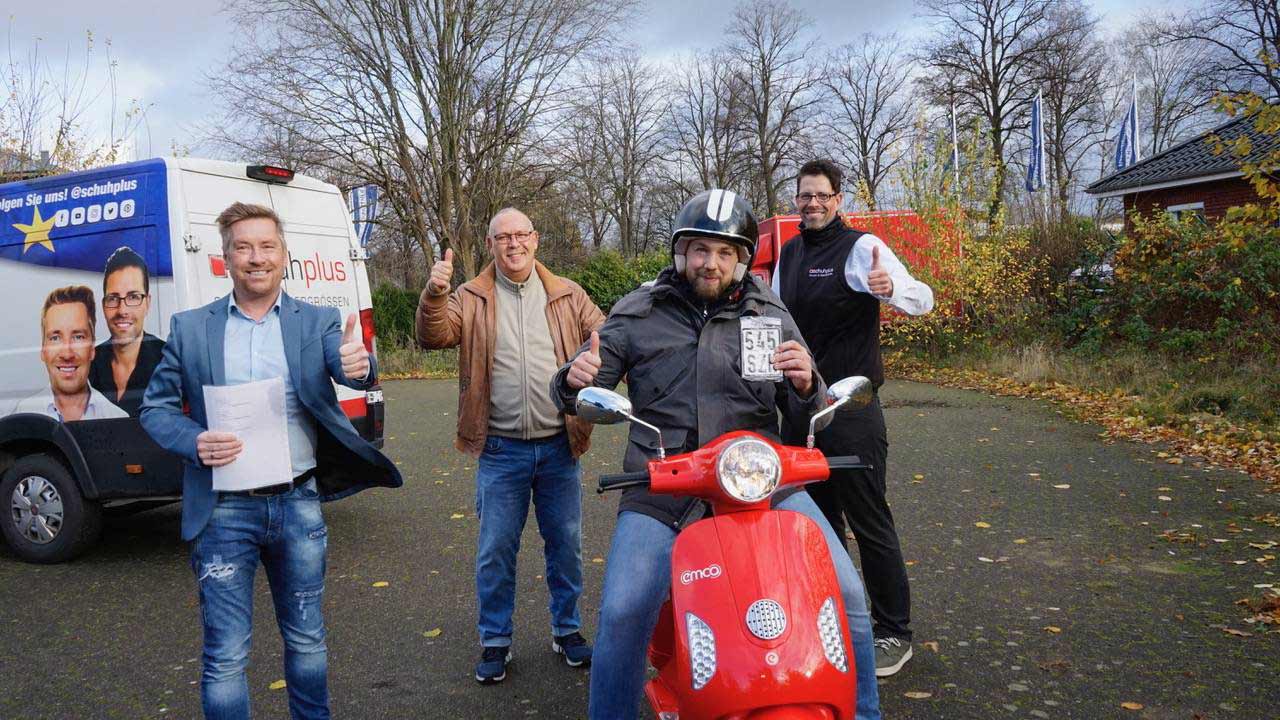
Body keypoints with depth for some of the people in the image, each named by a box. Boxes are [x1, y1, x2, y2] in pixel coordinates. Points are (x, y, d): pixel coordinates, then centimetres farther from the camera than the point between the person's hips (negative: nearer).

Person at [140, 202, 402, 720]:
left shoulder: (317, 322, 2)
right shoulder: (190, 328, 2)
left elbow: (351, 370, -15)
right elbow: (155, 407, 5)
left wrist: (359, 365, -40)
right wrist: (194, 442, -16)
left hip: (298, 505, 1)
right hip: (224, 510, -1)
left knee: (307, 640, 16)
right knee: (226, 656, 5)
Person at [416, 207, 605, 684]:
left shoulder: (567, 296, 7)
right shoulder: (470, 300, 2)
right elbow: (435, 337, -10)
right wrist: (434, 295, -28)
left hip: (559, 446, 2)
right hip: (501, 449, -1)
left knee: (565, 544, 12)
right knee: (495, 550, 6)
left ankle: (567, 630, 30)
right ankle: (495, 641, 23)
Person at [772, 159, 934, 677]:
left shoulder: (861, 247, -9)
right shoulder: (788, 254, 13)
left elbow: (923, 300, -19)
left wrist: (891, 287, -39)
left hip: (850, 410, -7)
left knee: (870, 526, -1)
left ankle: (894, 633, 10)